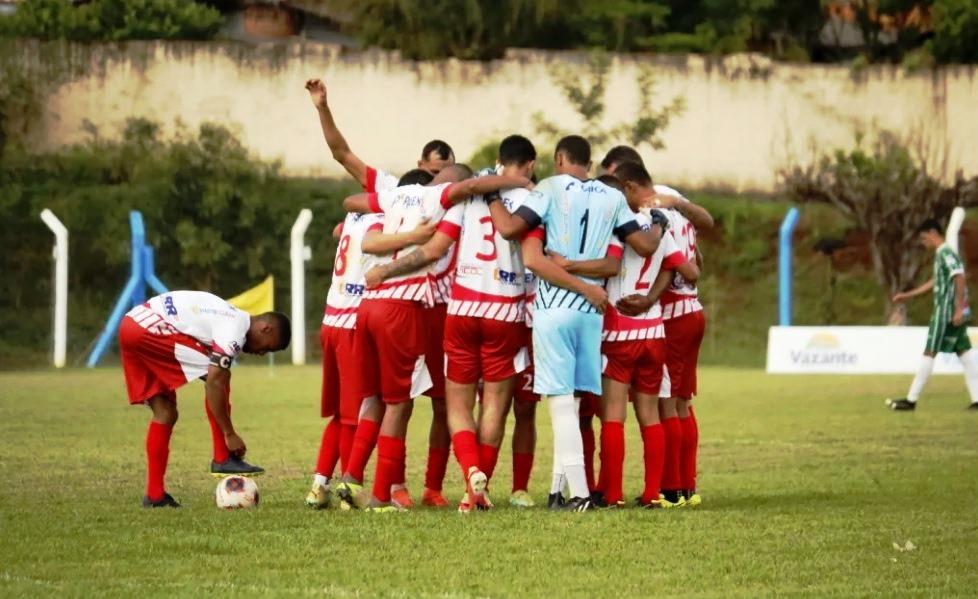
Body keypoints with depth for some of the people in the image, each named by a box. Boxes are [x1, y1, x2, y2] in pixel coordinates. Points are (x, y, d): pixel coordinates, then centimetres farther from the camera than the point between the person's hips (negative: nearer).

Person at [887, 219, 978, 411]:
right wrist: (908, 295, 34)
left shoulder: (946, 253, -13)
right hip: (955, 313, 10)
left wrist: (958, 309, -27)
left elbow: (959, 279, -22)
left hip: (946, 312, -10)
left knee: (929, 354, -5)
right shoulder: (941, 254, 18)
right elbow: (935, 282, 30)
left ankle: (911, 400, -3)